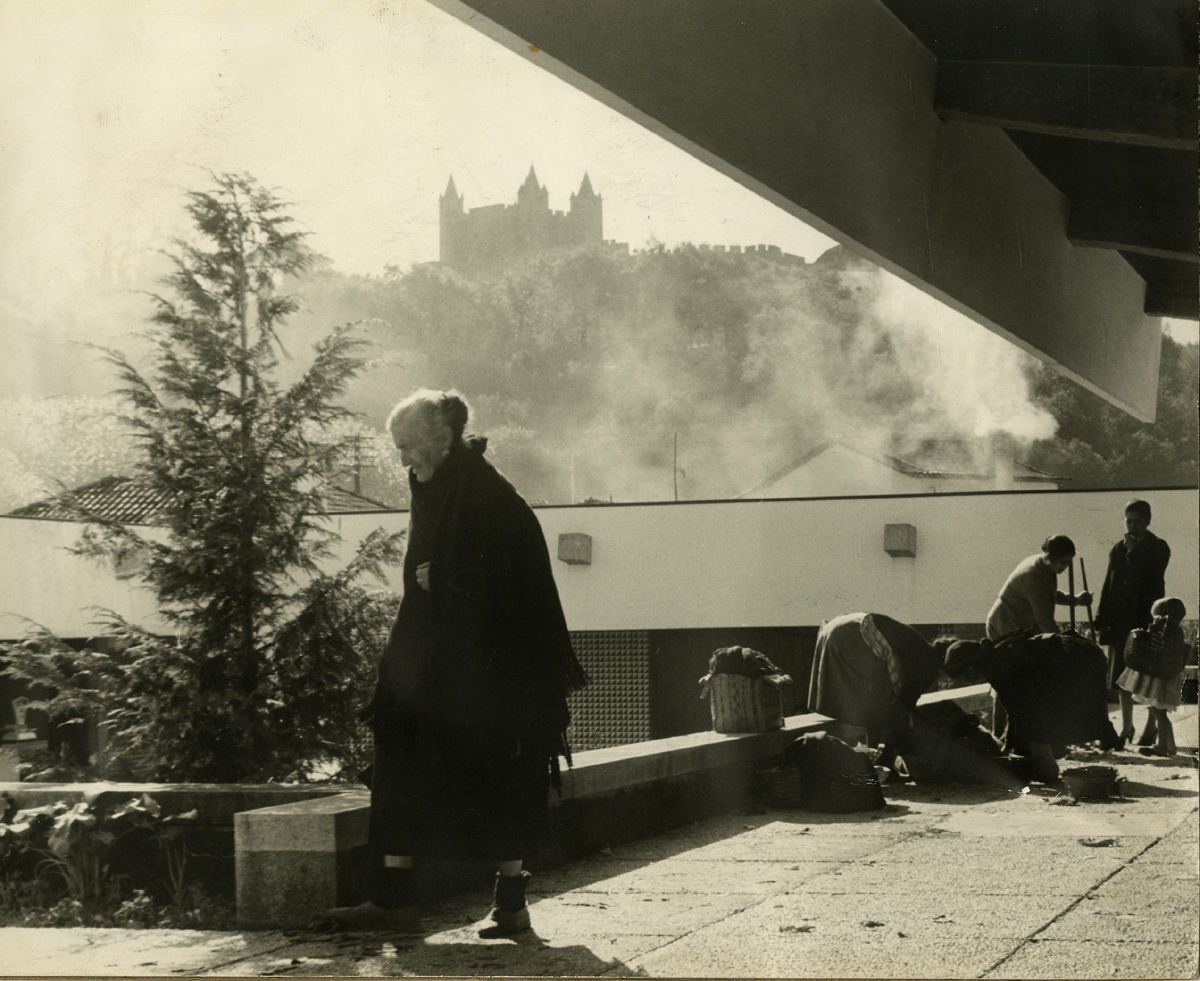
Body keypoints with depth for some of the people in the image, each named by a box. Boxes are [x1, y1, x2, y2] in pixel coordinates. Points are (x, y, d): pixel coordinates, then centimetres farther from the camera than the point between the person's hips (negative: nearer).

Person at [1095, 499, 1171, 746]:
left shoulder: (1158, 549, -1)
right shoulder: (1118, 549, 13)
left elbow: (1154, 586, -13)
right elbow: (1108, 585, 12)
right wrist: (1102, 618, 5)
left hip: (1146, 619, -5)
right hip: (1120, 621, 5)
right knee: (1122, 675, 6)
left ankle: (1151, 727, 10)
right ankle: (1126, 726, 15)